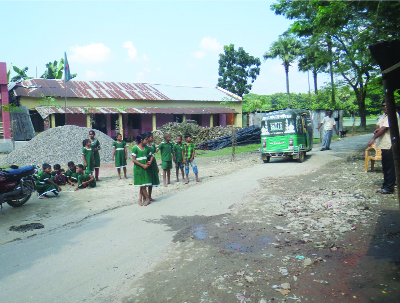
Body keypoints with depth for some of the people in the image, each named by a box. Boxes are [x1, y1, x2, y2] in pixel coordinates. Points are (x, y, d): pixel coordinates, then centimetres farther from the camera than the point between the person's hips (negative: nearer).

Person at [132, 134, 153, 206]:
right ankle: (148, 199, 8)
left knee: (143, 185, 6)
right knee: (142, 185, -2)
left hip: (145, 168, 5)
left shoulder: (146, 148, 7)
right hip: (138, 168, -5)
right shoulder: (135, 148, -9)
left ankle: (140, 200, 14)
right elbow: (133, 160, -12)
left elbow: (151, 156, 21)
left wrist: (150, 161, 0)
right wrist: (143, 165, -14)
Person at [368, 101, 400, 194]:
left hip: (389, 145, -10)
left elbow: (384, 128, -19)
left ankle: (389, 188, 1)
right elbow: (378, 125, 25)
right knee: (385, 166, 15)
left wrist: (373, 139, -21)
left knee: (389, 166, -5)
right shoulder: (384, 115, 18)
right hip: (384, 145, 10)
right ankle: (386, 186, 25)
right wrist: (376, 129, 0)